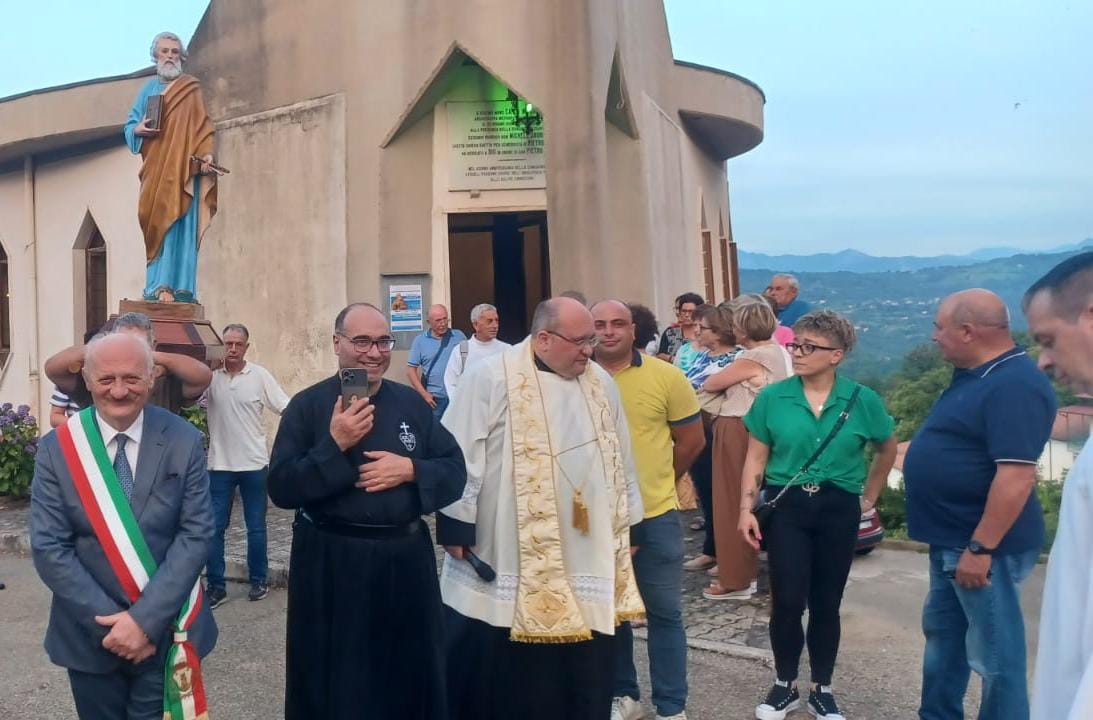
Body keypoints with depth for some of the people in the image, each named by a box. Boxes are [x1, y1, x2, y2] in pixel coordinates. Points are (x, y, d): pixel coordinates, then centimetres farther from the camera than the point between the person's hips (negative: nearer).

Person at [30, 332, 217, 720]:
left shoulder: (184, 441, -7)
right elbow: (49, 548, -8)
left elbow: (196, 534, -10)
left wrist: (146, 619, -17)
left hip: (166, 630, -1)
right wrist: (108, 621, -14)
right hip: (89, 635, 1)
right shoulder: (56, 448, -6)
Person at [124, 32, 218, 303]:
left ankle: (178, 287, -15)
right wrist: (138, 129, -5)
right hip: (155, 168, 4)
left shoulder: (191, 89, 8)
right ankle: (157, 286, 0)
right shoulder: (148, 88, 20)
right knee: (156, 227, -1)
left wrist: (206, 154, -18)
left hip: (183, 167, -4)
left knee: (178, 225, -12)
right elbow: (129, 125, 19)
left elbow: (203, 126, -1)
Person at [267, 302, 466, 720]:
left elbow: (455, 470, 4)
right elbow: (281, 489, -10)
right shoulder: (307, 406, -4)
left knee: (409, 679, 15)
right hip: (330, 565, -3)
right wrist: (334, 445, -20)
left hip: (406, 560, 3)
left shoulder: (411, 403, 6)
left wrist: (410, 469, -14)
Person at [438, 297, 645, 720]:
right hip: (505, 558, -4)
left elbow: (620, 461, 13)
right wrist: (455, 529, -10)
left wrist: (627, 525, 15)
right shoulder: (491, 379, -10)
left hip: (585, 557, 5)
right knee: (499, 671, 8)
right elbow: (459, 458, -9)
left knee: (581, 675, 13)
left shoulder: (601, 384, 7)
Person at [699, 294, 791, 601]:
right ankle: (746, 570, 29)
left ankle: (736, 580, 11)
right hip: (752, 429, 9)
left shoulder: (752, 359, -21)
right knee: (745, 502, 18)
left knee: (732, 504, 1)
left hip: (737, 432, -9)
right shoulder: (774, 350, 8)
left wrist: (705, 382, 10)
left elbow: (711, 383, -9)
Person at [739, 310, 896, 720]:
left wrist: (869, 496, 13)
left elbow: (888, 449, 12)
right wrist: (746, 508, -5)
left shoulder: (862, 401, -4)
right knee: (787, 602, -3)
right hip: (787, 506, 0)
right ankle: (784, 686, 20)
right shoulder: (772, 398, -4)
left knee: (826, 604, 10)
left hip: (839, 510, 1)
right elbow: (756, 458, 1)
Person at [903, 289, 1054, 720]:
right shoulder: (977, 376, 9)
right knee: (943, 633, 22)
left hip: (984, 545, -11)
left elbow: (1016, 475, -29)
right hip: (952, 540, 11)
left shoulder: (1013, 386, -23)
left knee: (993, 655, 2)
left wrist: (980, 548, -27)